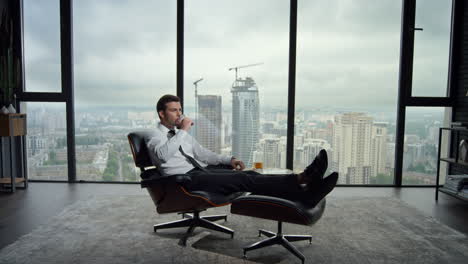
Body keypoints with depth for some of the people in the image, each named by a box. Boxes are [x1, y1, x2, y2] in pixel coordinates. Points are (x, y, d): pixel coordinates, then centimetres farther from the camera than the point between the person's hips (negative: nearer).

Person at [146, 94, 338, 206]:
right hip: (185, 179, -8)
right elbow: (163, 155, -23)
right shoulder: (155, 138, 1)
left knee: (249, 174, -16)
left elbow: (202, 153, 24)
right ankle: (303, 180, -36)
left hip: (201, 170, 8)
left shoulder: (181, 133, 24)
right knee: (242, 179, -25)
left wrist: (229, 160, 10)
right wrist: (184, 130, -16)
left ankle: (304, 186, -30)